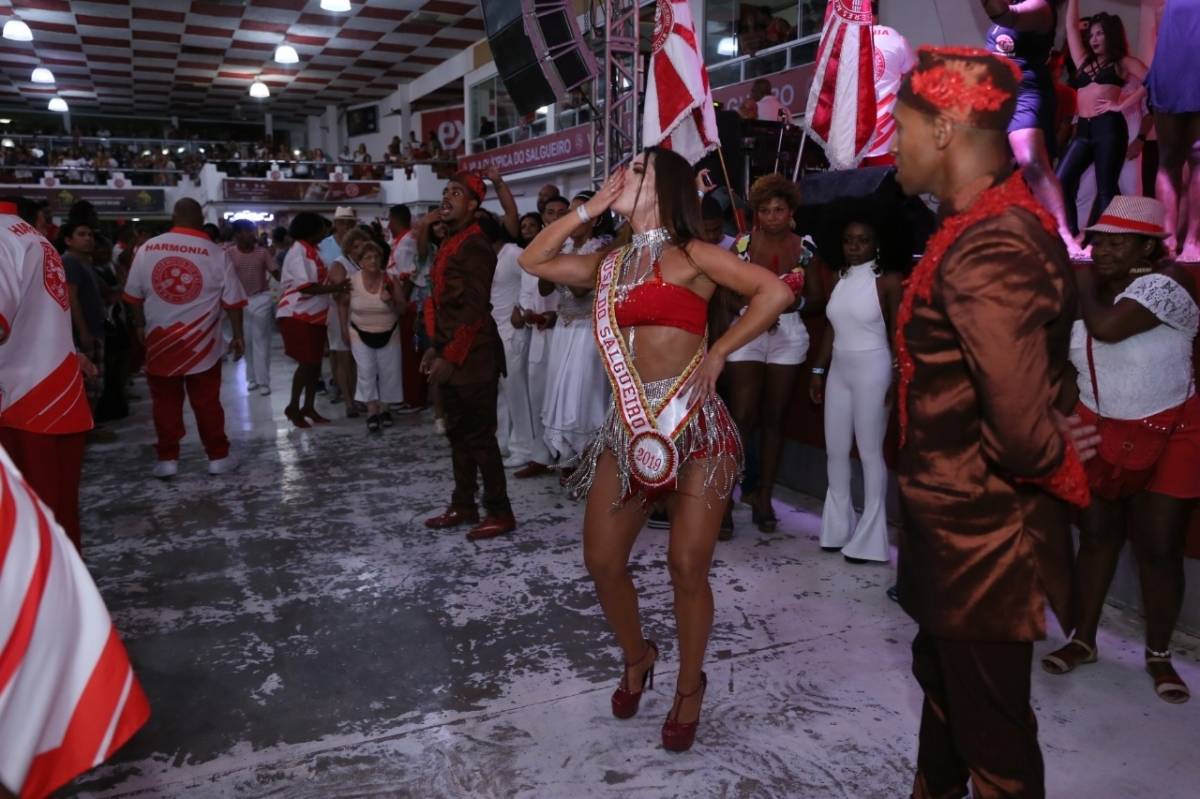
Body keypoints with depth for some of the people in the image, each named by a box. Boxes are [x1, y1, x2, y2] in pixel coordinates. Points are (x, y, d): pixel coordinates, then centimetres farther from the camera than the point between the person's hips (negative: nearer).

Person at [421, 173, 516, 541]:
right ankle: (463, 506, 24)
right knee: (458, 434, 14)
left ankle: (500, 513, 4)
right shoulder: (449, 245, 17)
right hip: (451, 354, 10)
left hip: (472, 357, -10)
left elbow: (474, 308, -19)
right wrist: (435, 348, 15)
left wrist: (450, 357, -19)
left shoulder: (475, 246, -13)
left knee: (480, 436, -5)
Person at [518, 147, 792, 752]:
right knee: (601, 561, 4)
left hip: (694, 423, -5)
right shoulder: (610, 264, 15)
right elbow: (533, 260, 19)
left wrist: (716, 355, -9)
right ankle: (636, 656, 32)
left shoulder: (692, 256, -2)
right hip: (629, 425, 6)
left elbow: (775, 293, -10)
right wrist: (588, 209, 13)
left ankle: (689, 686, 21)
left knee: (687, 566, -4)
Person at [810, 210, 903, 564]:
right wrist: (818, 370, 12)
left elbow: (897, 333, -9)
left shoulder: (888, 279, -8)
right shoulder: (839, 277, 10)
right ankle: (838, 526, 23)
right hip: (839, 369, 6)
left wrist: (898, 379, -14)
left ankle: (869, 536, 9)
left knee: (870, 451, 0)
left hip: (871, 369, -6)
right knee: (835, 450, 10)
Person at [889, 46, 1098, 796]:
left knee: (990, 725, 10)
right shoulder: (992, 223, 6)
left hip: (983, 530, -10)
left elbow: (1020, 427, -32)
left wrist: (1056, 464, -13)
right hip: (963, 516, 10)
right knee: (943, 678, 29)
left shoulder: (986, 251, -27)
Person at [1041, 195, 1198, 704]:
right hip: (1099, 434, 5)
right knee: (1096, 537, 11)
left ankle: (1159, 656, 20)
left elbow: (1106, 327, -36)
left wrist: (1087, 288, -17)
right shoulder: (1084, 290, 1)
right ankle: (1083, 640, 24)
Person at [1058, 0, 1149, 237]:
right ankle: (1071, 237, -8)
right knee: (1061, 182, -9)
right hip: (1083, 130, 5)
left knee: (1105, 188, -8)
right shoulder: (1084, 62, 23)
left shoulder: (1123, 63, 10)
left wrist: (1122, 105, -9)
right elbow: (1071, 25, 23)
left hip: (1109, 128, -5)